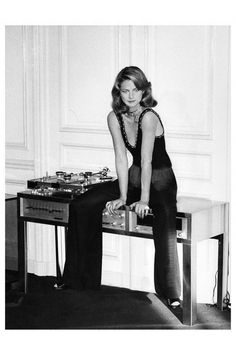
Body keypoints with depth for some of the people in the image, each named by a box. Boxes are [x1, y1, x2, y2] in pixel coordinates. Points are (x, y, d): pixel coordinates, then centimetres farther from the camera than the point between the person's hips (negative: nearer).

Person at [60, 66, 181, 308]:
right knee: (81, 206, -4)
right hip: (134, 177, 7)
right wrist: (122, 197, -14)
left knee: (165, 221, -36)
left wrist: (144, 200, -29)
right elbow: (121, 158, -7)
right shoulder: (114, 117, -4)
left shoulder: (149, 117, -22)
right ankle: (80, 279, 3)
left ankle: (171, 294, -31)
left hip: (161, 180, -6)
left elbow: (146, 160, -27)